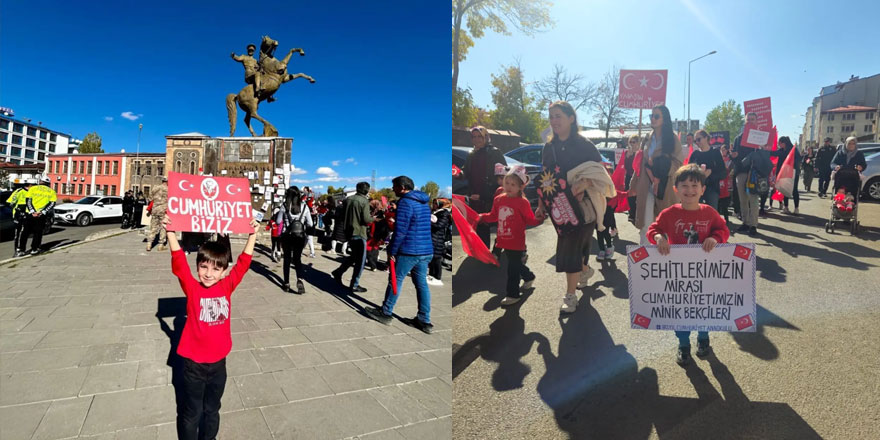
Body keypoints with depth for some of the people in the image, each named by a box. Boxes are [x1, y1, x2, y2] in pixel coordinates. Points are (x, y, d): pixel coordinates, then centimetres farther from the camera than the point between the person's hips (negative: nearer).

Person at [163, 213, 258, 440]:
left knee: (212, 410, 21)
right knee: (191, 413, 14)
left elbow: (243, 263, -3)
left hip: (218, 362, 3)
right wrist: (171, 232, -33)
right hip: (194, 363, -3)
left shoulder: (227, 286, -5)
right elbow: (179, 262, -23)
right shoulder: (192, 288, -12)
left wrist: (252, 235, -7)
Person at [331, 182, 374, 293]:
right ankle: (354, 285, 6)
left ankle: (338, 272, 21)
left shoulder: (348, 199, 7)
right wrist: (373, 218, 0)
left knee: (354, 256, 25)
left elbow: (342, 216, 12)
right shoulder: (364, 201, -14)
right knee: (360, 260, 3)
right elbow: (366, 219, -19)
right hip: (359, 234, -7)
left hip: (348, 233, 7)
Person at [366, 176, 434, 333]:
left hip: (408, 251, -8)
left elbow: (400, 230, -17)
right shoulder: (424, 202, 16)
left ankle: (385, 313, 19)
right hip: (426, 251, 8)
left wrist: (392, 251, -10)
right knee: (422, 284, 9)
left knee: (396, 280, 6)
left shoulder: (405, 202, -11)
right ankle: (424, 321, 11)